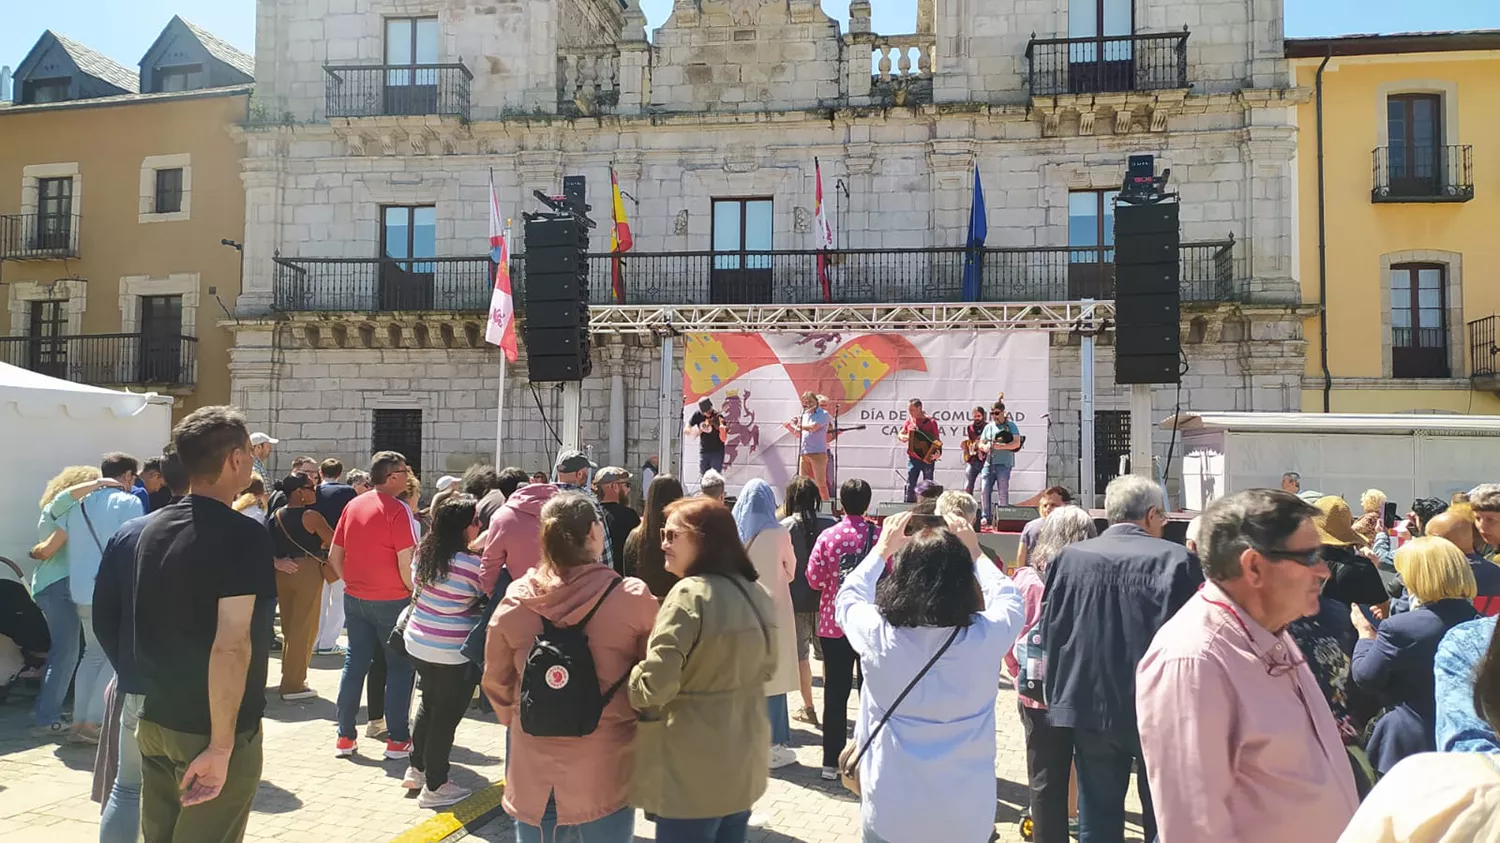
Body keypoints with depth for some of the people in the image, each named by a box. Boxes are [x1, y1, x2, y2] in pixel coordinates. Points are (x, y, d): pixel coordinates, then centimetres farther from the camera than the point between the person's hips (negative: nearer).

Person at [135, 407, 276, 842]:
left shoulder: (154, 527, 5)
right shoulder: (244, 535, -20)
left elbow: (155, 621, 16)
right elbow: (230, 646, -26)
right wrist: (221, 747, -22)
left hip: (155, 720, 8)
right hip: (211, 730, -8)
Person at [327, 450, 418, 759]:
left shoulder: (353, 505, 6)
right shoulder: (397, 510, -15)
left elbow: (334, 555, 10)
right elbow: (406, 564, -19)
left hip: (354, 598, 6)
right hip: (391, 601, -6)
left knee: (354, 664, 13)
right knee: (399, 667, 4)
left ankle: (345, 737, 18)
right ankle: (397, 740, 8)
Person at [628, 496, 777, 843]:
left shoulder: (689, 594, -22)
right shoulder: (757, 593, 3)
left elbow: (655, 686, -24)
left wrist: (631, 684, -5)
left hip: (692, 772, -7)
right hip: (744, 762, 8)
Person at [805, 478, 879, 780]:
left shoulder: (828, 537, -8)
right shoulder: (880, 535, -7)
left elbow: (815, 579, -8)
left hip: (834, 624, 0)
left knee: (835, 693, 7)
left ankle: (832, 761, 11)